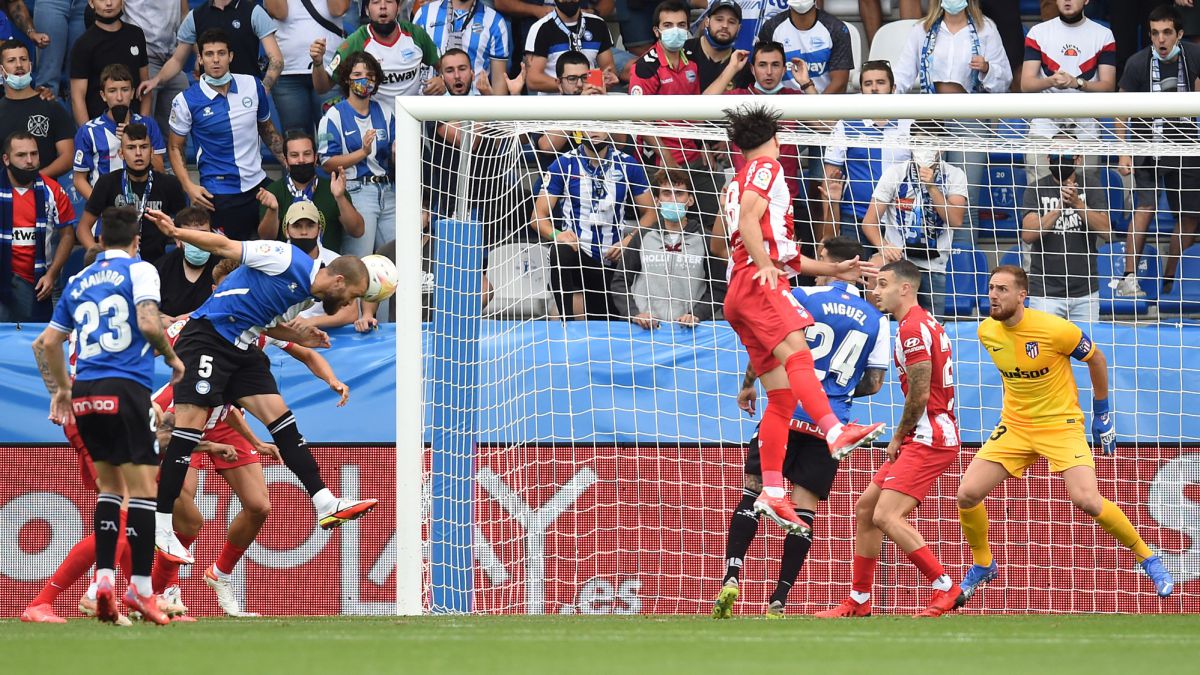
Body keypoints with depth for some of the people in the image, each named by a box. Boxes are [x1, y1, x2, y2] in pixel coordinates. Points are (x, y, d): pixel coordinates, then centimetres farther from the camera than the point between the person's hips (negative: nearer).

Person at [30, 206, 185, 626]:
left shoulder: (79, 282, 18)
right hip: (126, 388, -6)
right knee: (143, 488, -5)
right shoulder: (139, 270, 2)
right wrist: (173, 359, 2)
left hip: (85, 394, 6)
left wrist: (60, 390, 30)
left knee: (108, 486, 16)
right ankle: (141, 586, -10)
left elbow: (45, 344, 20)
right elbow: (148, 323, -14)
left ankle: (104, 578, 5)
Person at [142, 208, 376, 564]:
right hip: (207, 337, -9)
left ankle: (325, 504, 0)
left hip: (241, 349, 9)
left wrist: (301, 339, 6)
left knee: (280, 417, 2)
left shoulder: (305, 298, 12)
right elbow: (226, 246, -14)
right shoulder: (288, 260, -14)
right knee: (190, 425, -12)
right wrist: (176, 232, -22)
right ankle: (160, 527, -11)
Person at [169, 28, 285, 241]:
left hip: (257, 184, 4)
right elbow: (175, 147, 2)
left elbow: (268, 131, 17)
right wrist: (189, 186, -11)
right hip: (218, 195, -3)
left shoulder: (252, 86, 3)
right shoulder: (186, 101, -6)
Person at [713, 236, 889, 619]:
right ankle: (779, 601, -1)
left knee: (753, 491, 5)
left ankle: (731, 577, -9)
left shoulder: (801, 297, -2)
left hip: (788, 411, -2)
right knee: (805, 506, 3)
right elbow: (874, 383, 10)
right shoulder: (877, 321, 8)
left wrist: (748, 386, 12)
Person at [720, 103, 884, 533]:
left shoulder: (736, 183, 33)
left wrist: (833, 270, 40)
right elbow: (748, 220, -12)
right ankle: (835, 433, -53)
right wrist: (765, 265, -22)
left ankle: (772, 494, -5)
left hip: (740, 293, 9)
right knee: (798, 356, -31)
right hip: (758, 283, -9)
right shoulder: (766, 168, 6)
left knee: (783, 396, 3)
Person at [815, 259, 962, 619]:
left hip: (928, 439, -11)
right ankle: (859, 601, 19)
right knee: (865, 507, 13)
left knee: (886, 515, -18)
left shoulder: (913, 328, -14)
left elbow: (920, 394, -18)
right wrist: (901, 438, 12)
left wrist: (898, 437, -7)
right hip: (923, 439, 11)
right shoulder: (924, 324, 17)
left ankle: (945, 588, -13)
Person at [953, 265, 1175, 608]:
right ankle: (982, 565, 19)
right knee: (967, 494, -7)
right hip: (1014, 426, 5)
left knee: (1086, 500, -22)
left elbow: (1096, 358, -4)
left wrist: (1102, 412, 3)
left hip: (1061, 424, -5)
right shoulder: (987, 332, -5)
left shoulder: (1054, 329, -21)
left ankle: (1148, 559, 0)